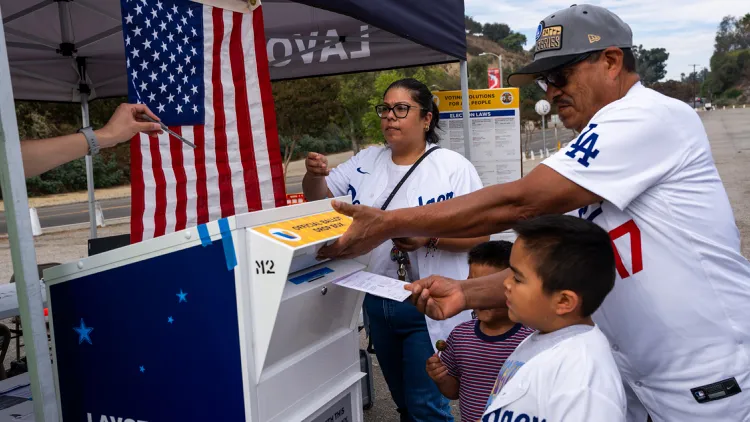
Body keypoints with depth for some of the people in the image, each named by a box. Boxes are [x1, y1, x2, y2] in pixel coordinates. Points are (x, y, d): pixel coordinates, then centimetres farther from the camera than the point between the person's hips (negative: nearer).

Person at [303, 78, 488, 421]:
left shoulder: (453, 166, -10)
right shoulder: (366, 161, 5)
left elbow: (480, 232, -12)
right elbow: (319, 198, 10)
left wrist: (429, 238, -27)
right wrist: (314, 175, -13)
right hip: (377, 302, 6)